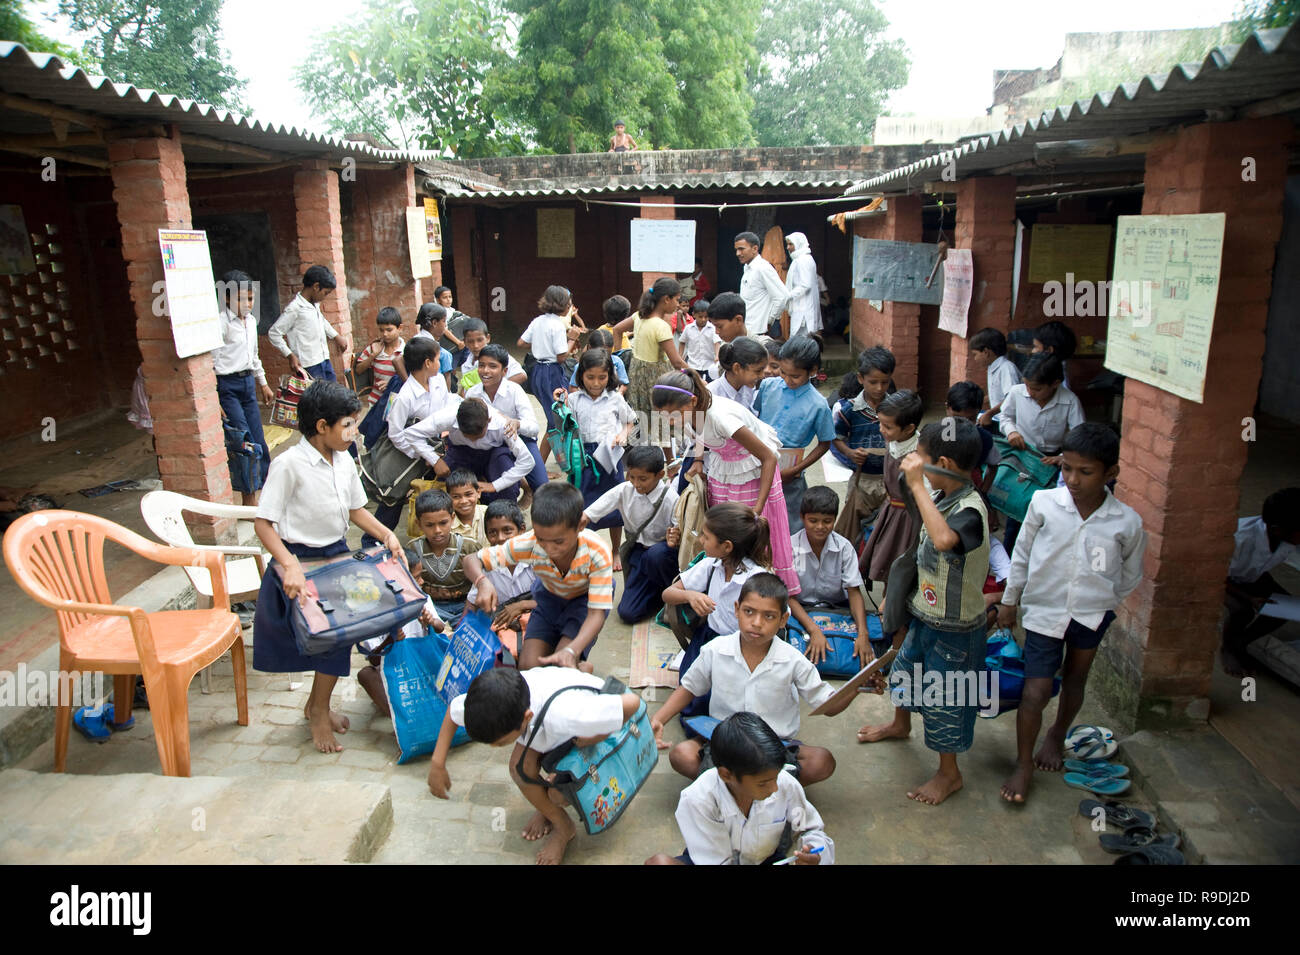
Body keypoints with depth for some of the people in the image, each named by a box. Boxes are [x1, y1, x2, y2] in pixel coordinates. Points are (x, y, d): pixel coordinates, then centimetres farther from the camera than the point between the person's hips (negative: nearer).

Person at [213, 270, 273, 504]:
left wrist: (263, 383, 27)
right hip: (227, 386, -7)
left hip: (248, 383, 7)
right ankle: (249, 498, -1)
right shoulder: (221, 323, -13)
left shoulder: (251, 320, 12)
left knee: (259, 442, 8)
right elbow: (209, 361, -15)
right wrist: (213, 399, -19)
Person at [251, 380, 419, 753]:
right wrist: (289, 565, -30)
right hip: (301, 562, -6)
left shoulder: (344, 461, 1)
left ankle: (318, 704, 35)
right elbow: (263, 522, -18)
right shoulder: (289, 464, -19)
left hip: (337, 555, 6)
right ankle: (319, 712, 20)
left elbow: (356, 510, 12)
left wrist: (386, 534, -3)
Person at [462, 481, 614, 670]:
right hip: (550, 597, 3)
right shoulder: (529, 544, -32)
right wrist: (483, 582, -49)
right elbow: (472, 560, -23)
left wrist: (571, 651, -55)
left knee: (563, 663, -24)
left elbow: (597, 613, -36)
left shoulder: (597, 553, -37)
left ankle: (581, 667, 10)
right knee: (528, 668, -13)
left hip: (585, 598, -3)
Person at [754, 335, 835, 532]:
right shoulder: (768, 386, -3)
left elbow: (824, 444, -1)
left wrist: (795, 471, -8)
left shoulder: (817, 405, -11)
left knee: (790, 529, 7)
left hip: (787, 474, -3)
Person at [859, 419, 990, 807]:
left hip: (955, 629, -9)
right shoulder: (942, 498, -3)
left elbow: (944, 540, -55)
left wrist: (917, 484, -47)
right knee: (904, 670, 28)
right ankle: (900, 724, 58)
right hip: (926, 615, 9)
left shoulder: (970, 510, -31)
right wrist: (895, 596, 18)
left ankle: (949, 773, 32)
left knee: (942, 700, 8)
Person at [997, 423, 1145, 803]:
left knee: (1075, 680, 22)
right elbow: (1022, 554, -1)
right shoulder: (1044, 503, -15)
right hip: (1044, 611, -2)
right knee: (1035, 691, -4)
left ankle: (1057, 736, 49)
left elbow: (1131, 575, 6)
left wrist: (1103, 602, 4)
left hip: (1092, 614, 2)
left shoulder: (1126, 522, -13)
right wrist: (1009, 600, 6)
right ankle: (1024, 764, 16)